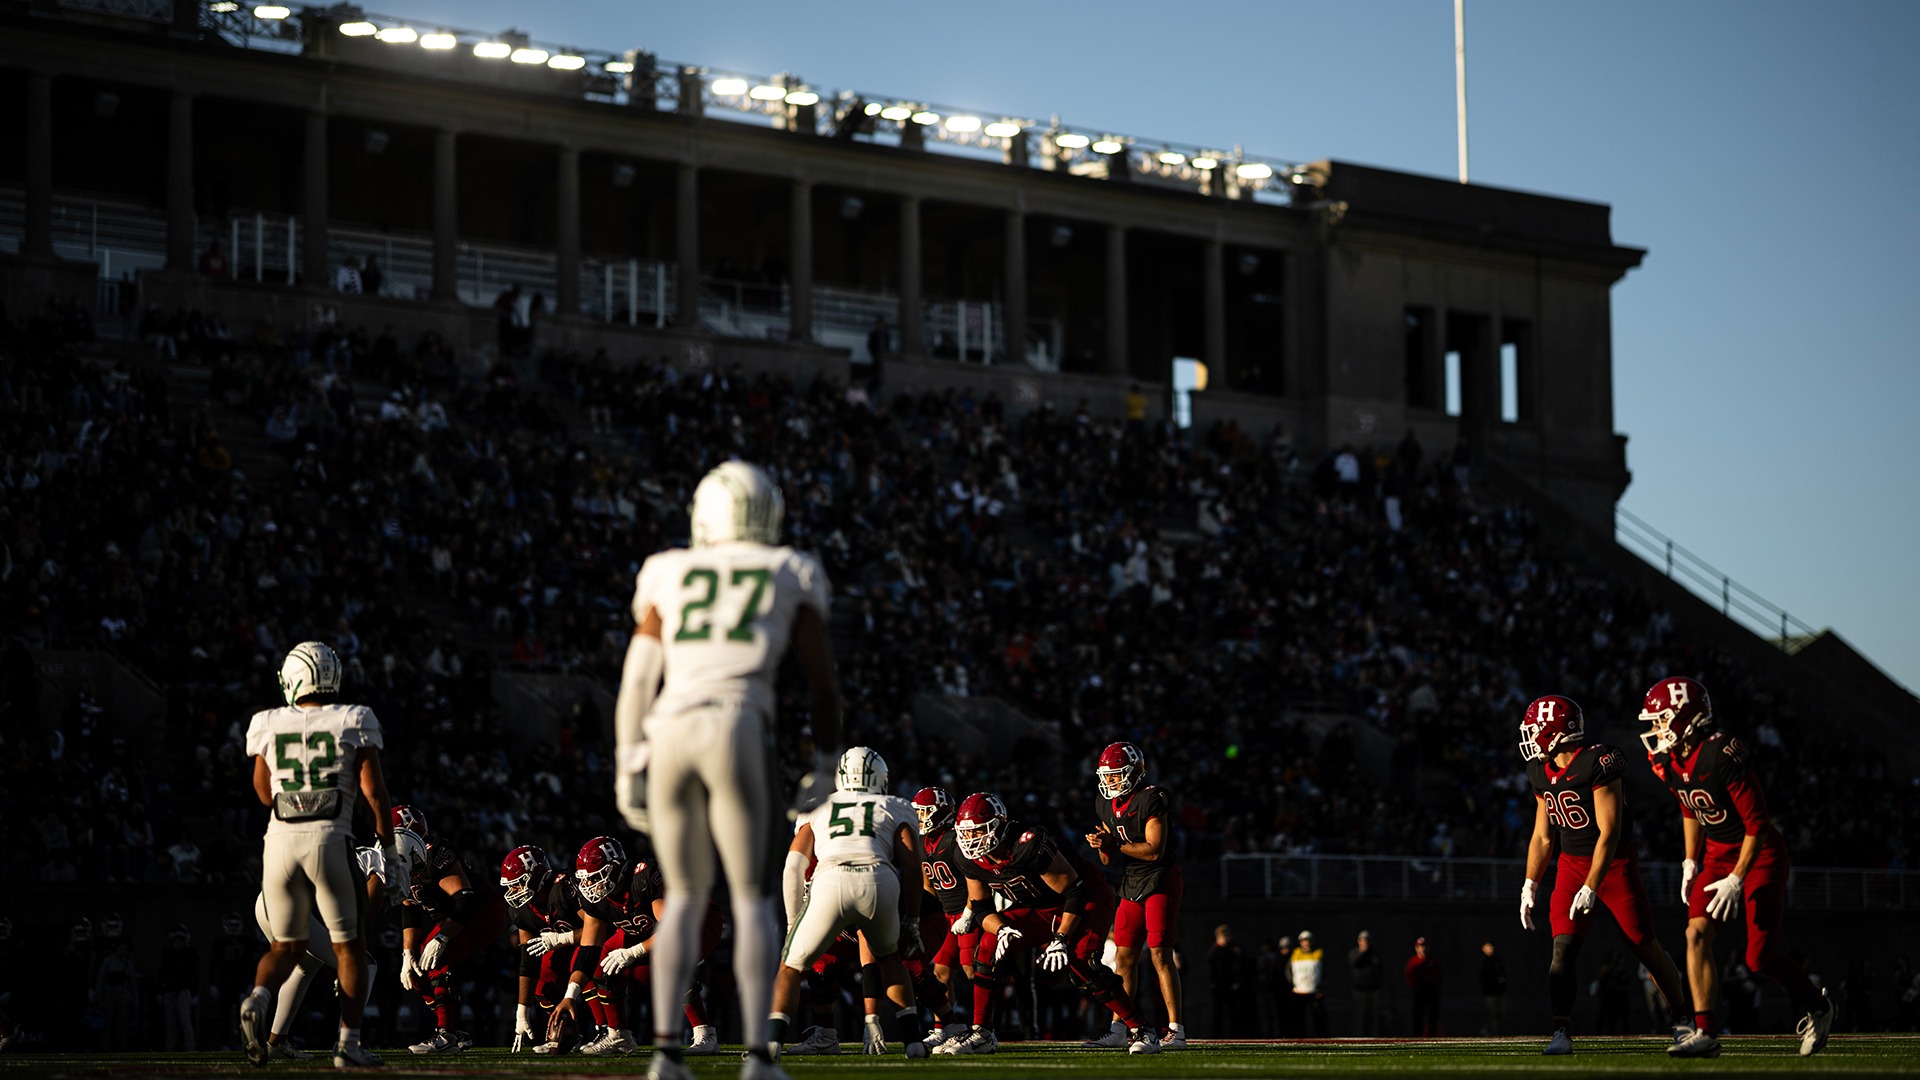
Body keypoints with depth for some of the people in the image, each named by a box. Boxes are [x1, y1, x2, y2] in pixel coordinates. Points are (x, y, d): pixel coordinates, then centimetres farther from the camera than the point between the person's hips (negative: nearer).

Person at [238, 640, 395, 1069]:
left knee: (286, 945, 15)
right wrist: (388, 847, 3)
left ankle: (257, 1001, -15)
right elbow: (373, 790, -4)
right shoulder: (354, 722, 0)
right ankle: (349, 1044, 6)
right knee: (348, 946, 11)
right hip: (329, 841, -2)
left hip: (281, 840, 2)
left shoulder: (269, 726, 7)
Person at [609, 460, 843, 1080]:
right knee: (752, 899, 5)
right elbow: (823, 681, 11)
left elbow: (637, 678, 13)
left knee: (686, 896, 16)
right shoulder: (793, 577, 16)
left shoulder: (669, 575, 20)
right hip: (738, 731, -2)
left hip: (668, 733, 2)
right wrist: (825, 767, 16)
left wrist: (628, 769, 14)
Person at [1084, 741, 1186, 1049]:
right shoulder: (1106, 804, 8)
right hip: (1131, 884, 8)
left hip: (1160, 881, -8)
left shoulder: (1151, 799, -17)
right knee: (1124, 957, 6)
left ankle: (1176, 1031, -10)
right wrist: (1103, 847, -10)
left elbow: (1154, 850, -22)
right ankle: (1118, 1031, 10)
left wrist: (1115, 845, -20)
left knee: (1160, 955, -12)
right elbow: (1109, 859, 12)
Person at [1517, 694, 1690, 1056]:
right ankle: (1562, 1031, -12)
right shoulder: (1542, 773, 3)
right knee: (1563, 947, -11)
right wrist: (1529, 887, 6)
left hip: (1615, 863, -6)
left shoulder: (1597, 763, -21)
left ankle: (1682, 1019, 18)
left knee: (1646, 947, 2)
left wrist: (1590, 887, -24)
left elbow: (1609, 833, -22)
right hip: (1572, 864, 6)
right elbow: (1542, 838, 12)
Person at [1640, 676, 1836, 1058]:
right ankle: (1704, 1033, -11)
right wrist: (1691, 862, 11)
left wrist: (1736, 880, -24)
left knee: (1760, 957, -8)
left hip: (1760, 854, -7)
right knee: (1697, 932, -12)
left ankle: (1816, 1007, 20)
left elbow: (1757, 823, -23)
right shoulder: (1667, 761, -3)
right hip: (1717, 853, 7)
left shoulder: (1723, 756, -28)